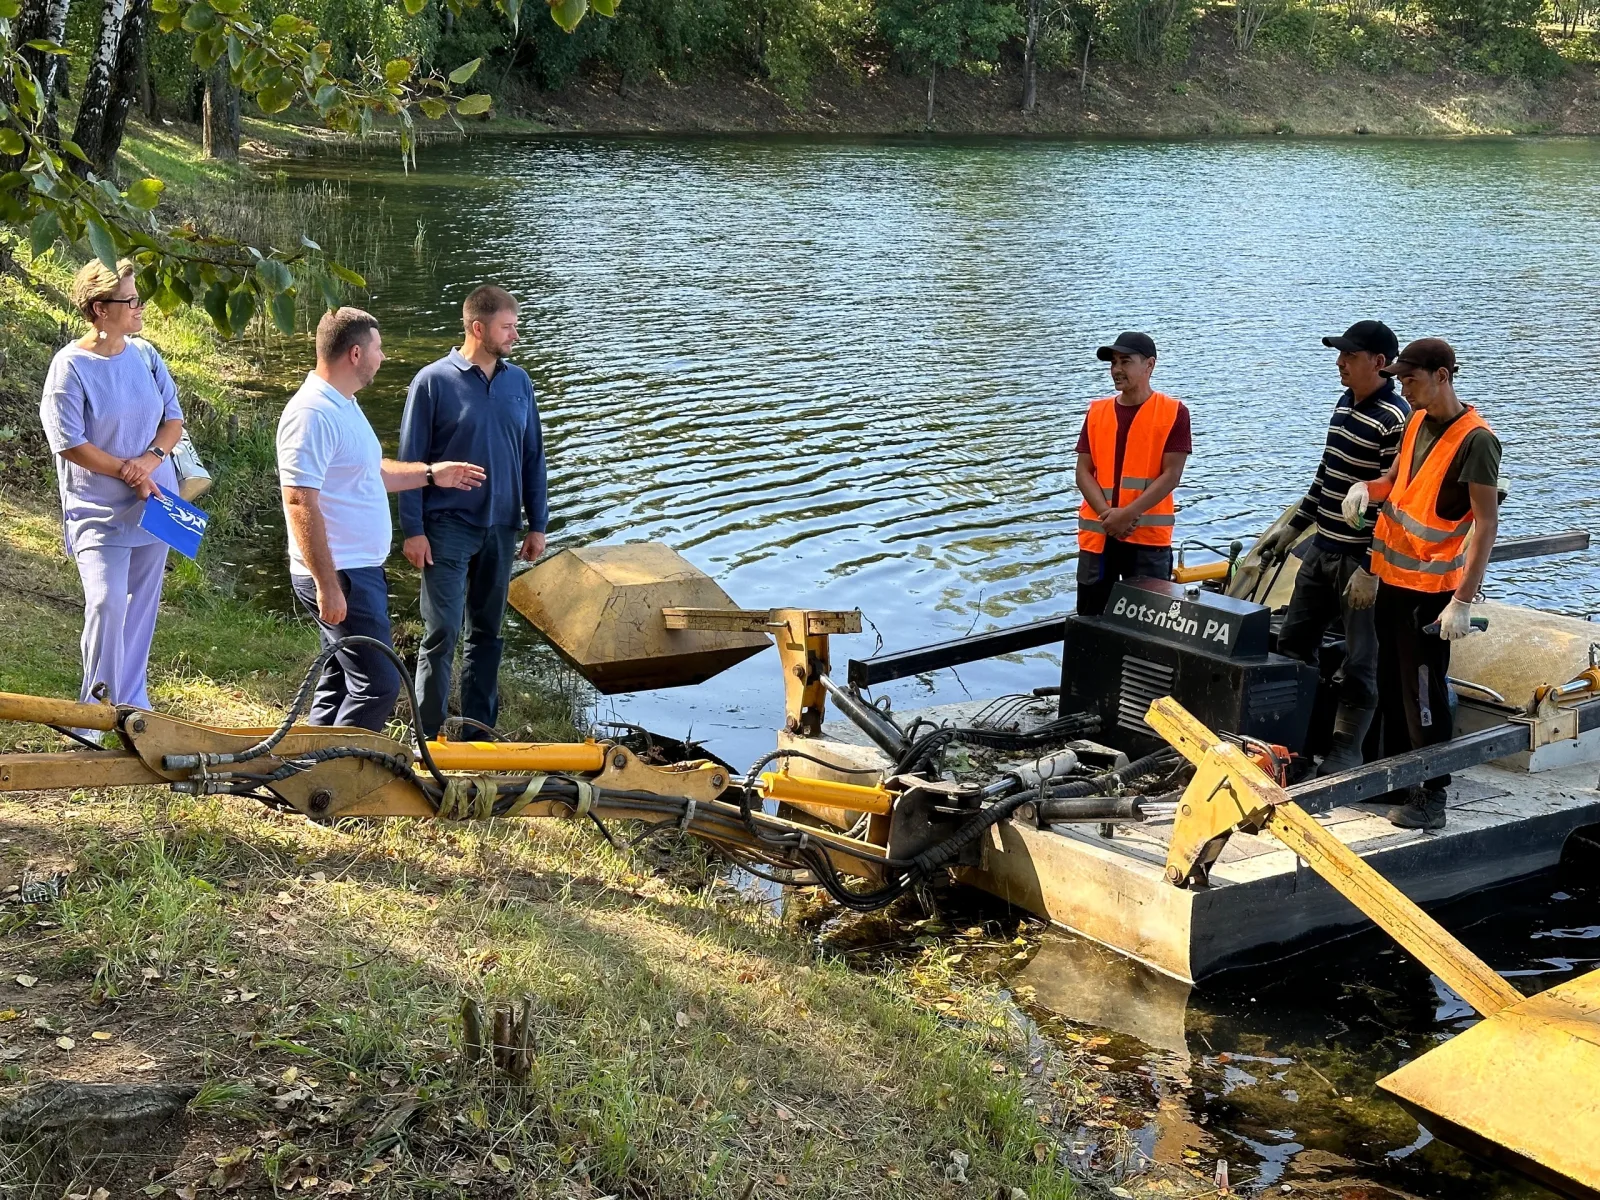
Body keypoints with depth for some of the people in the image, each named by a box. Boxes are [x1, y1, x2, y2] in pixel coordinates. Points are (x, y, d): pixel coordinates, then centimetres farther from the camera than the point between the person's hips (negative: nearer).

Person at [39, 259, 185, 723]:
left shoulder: (145, 354, 2)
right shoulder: (70, 366, -13)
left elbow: (173, 417, 6)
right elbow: (69, 444, -14)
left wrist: (151, 460, -13)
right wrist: (127, 471, -17)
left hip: (153, 502, 6)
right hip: (99, 511, -5)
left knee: (142, 603, 12)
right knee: (107, 601, -17)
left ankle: (132, 702, 26)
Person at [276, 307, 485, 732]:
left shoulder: (343, 405, 14)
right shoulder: (313, 413, -19)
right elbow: (300, 503, -24)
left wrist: (430, 473, 28)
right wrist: (328, 585, -26)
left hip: (359, 570, 11)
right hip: (337, 575, -11)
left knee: (338, 685, 15)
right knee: (379, 685, -10)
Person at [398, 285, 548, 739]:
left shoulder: (518, 382, 6)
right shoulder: (433, 381, -8)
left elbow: (532, 458, 11)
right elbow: (411, 460, -6)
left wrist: (537, 524, 9)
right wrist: (412, 530, -10)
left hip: (500, 529, 5)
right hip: (448, 527, -5)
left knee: (488, 633, 12)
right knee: (441, 633, -5)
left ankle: (479, 731, 23)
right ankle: (429, 737, 5)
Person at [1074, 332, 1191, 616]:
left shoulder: (1173, 412, -3)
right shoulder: (1097, 411, 8)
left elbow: (1171, 474, -8)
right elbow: (1084, 471, 4)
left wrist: (1128, 514, -16)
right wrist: (1107, 514, -12)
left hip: (1149, 536, -3)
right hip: (1098, 533, 3)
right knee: (1090, 619, 7)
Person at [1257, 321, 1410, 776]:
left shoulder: (1394, 421, -17)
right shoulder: (1345, 404, 11)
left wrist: (1370, 569, -21)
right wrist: (1293, 526, 21)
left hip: (1361, 560, -9)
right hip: (1321, 551, 9)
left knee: (1359, 662, 0)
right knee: (1293, 642, 13)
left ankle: (1345, 749, 9)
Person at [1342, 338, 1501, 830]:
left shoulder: (1474, 439, -17)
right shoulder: (1418, 422, 8)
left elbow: (1487, 523, -19)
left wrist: (1463, 600, -24)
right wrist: (1366, 488, -2)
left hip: (1429, 587, -9)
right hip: (1393, 576, 9)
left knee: (1424, 694, -4)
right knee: (1391, 686, 18)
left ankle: (1432, 796, 5)